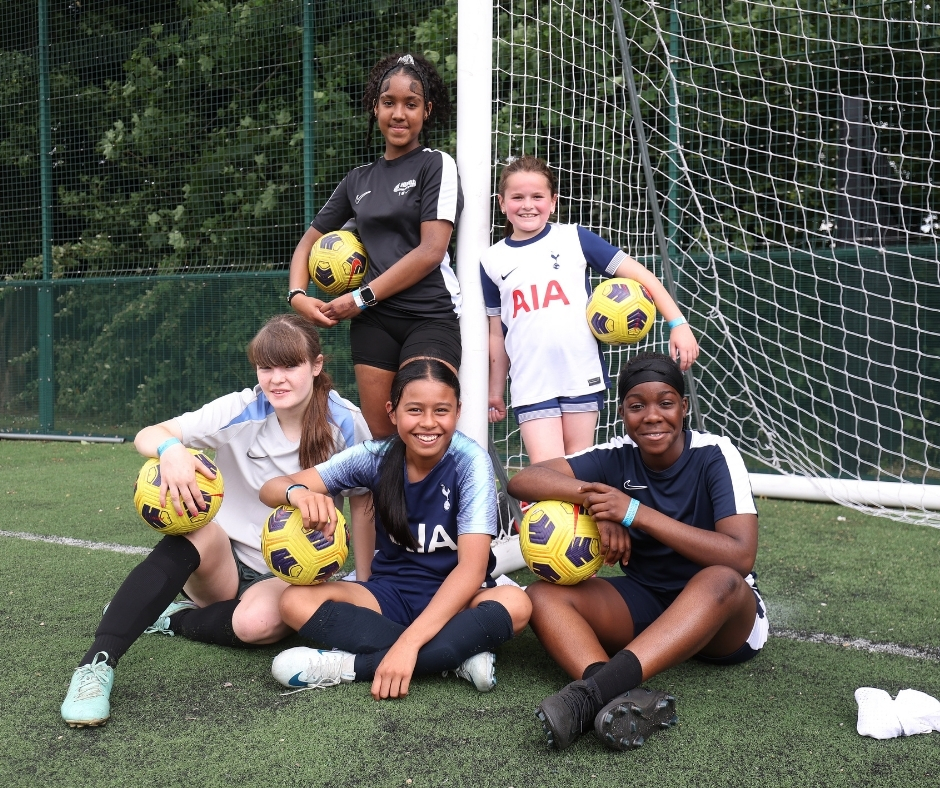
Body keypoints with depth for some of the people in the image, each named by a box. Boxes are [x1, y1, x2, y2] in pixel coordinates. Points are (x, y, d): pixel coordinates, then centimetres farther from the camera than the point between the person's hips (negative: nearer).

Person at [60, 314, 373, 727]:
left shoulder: (346, 423, -11)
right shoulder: (240, 410, -10)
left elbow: (362, 502, -1)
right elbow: (147, 435, -16)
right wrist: (171, 449, -41)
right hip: (226, 561, 1)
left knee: (258, 622, -36)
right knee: (196, 530, -35)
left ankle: (168, 619, -6)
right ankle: (98, 663, -35)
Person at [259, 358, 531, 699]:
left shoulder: (470, 461, -17)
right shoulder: (376, 456, -9)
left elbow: (473, 566, -26)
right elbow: (271, 489, -10)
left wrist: (409, 643, -36)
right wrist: (298, 492, -36)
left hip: (454, 597, -2)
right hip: (390, 593, 3)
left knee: (515, 603, -34)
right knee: (296, 601, -22)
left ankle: (350, 665, -29)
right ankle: (458, 656, -25)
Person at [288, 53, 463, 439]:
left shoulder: (436, 165, 2)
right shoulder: (359, 179, 16)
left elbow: (431, 251, -10)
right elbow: (310, 239, 23)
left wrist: (360, 298, -8)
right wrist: (298, 295, 3)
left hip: (430, 316, -5)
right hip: (373, 320, 5)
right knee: (380, 435, 5)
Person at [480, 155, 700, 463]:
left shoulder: (574, 238, 1)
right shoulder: (492, 261, 7)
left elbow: (639, 274, 0)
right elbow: (497, 332, 13)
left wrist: (678, 324, -9)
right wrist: (495, 390, 15)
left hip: (582, 376, 0)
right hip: (530, 384, 1)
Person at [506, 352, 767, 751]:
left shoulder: (715, 456, -14)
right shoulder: (617, 457, -5)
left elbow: (740, 557, -27)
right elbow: (522, 480, -12)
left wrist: (636, 512, -31)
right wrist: (594, 496, -30)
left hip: (723, 616, -3)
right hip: (641, 605, 4)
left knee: (720, 580, -38)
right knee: (543, 594, -20)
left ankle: (590, 693, -49)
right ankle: (630, 701, -45)